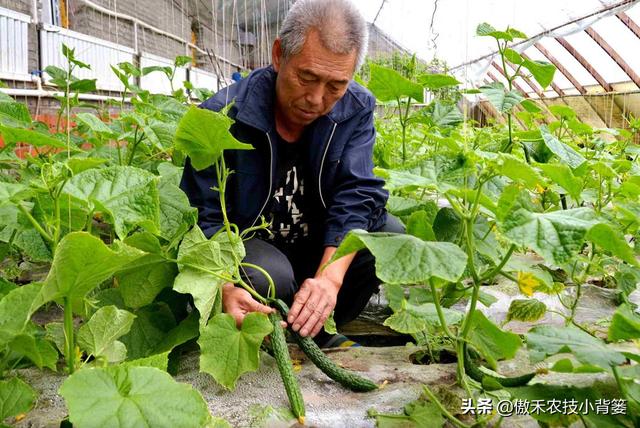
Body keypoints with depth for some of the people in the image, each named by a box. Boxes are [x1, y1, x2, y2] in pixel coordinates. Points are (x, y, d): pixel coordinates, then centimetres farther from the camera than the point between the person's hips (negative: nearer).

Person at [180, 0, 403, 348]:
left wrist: (330, 276, -37)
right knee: (268, 275, -36)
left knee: (389, 234, -20)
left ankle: (317, 330, -5)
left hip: (324, 249, 4)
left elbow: (356, 196, -19)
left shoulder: (356, 109, -10)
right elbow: (202, 220, -20)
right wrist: (225, 290, -40)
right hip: (247, 248, -3)